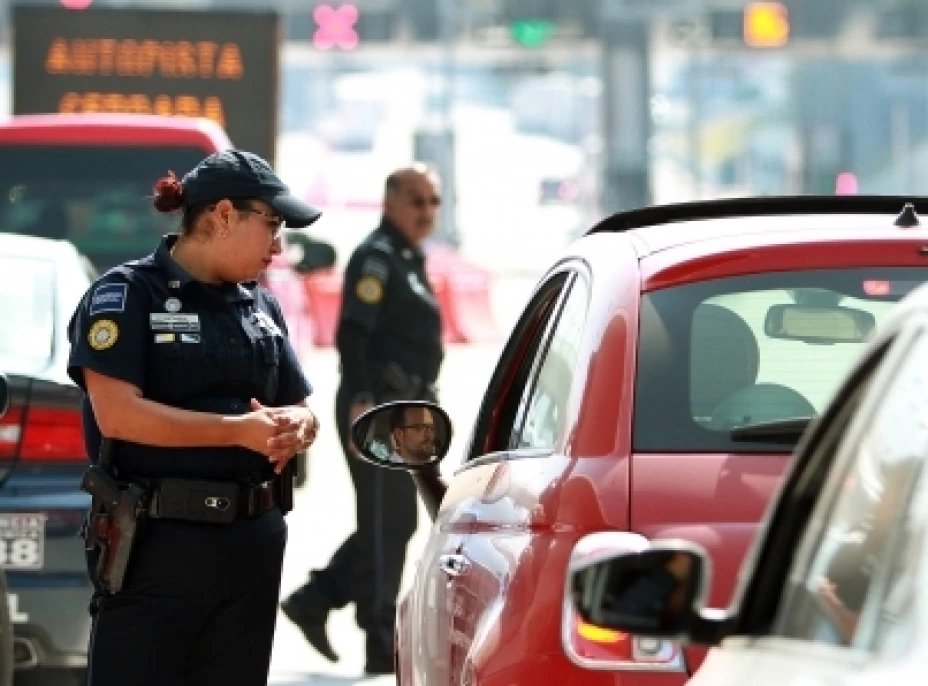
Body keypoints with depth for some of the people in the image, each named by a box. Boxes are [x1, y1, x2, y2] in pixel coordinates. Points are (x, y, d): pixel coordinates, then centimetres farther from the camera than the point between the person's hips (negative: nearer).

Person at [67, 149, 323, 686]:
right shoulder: (127, 295, -5)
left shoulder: (262, 306, 16)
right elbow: (117, 414, -16)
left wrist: (296, 428, -7)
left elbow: (304, 410, 19)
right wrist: (239, 429, -17)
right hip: (155, 544, -7)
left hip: (251, 546, 7)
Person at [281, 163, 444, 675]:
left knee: (393, 524, 13)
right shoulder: (377, 257, -11)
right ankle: (382, 646, -3)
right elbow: (352, 335, -20)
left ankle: (314, 600, 20)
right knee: (386, 526, -6)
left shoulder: (408, 260, 19)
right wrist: (361, 404, -27)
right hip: (378, 408, -10)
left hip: (402, 409, 10)